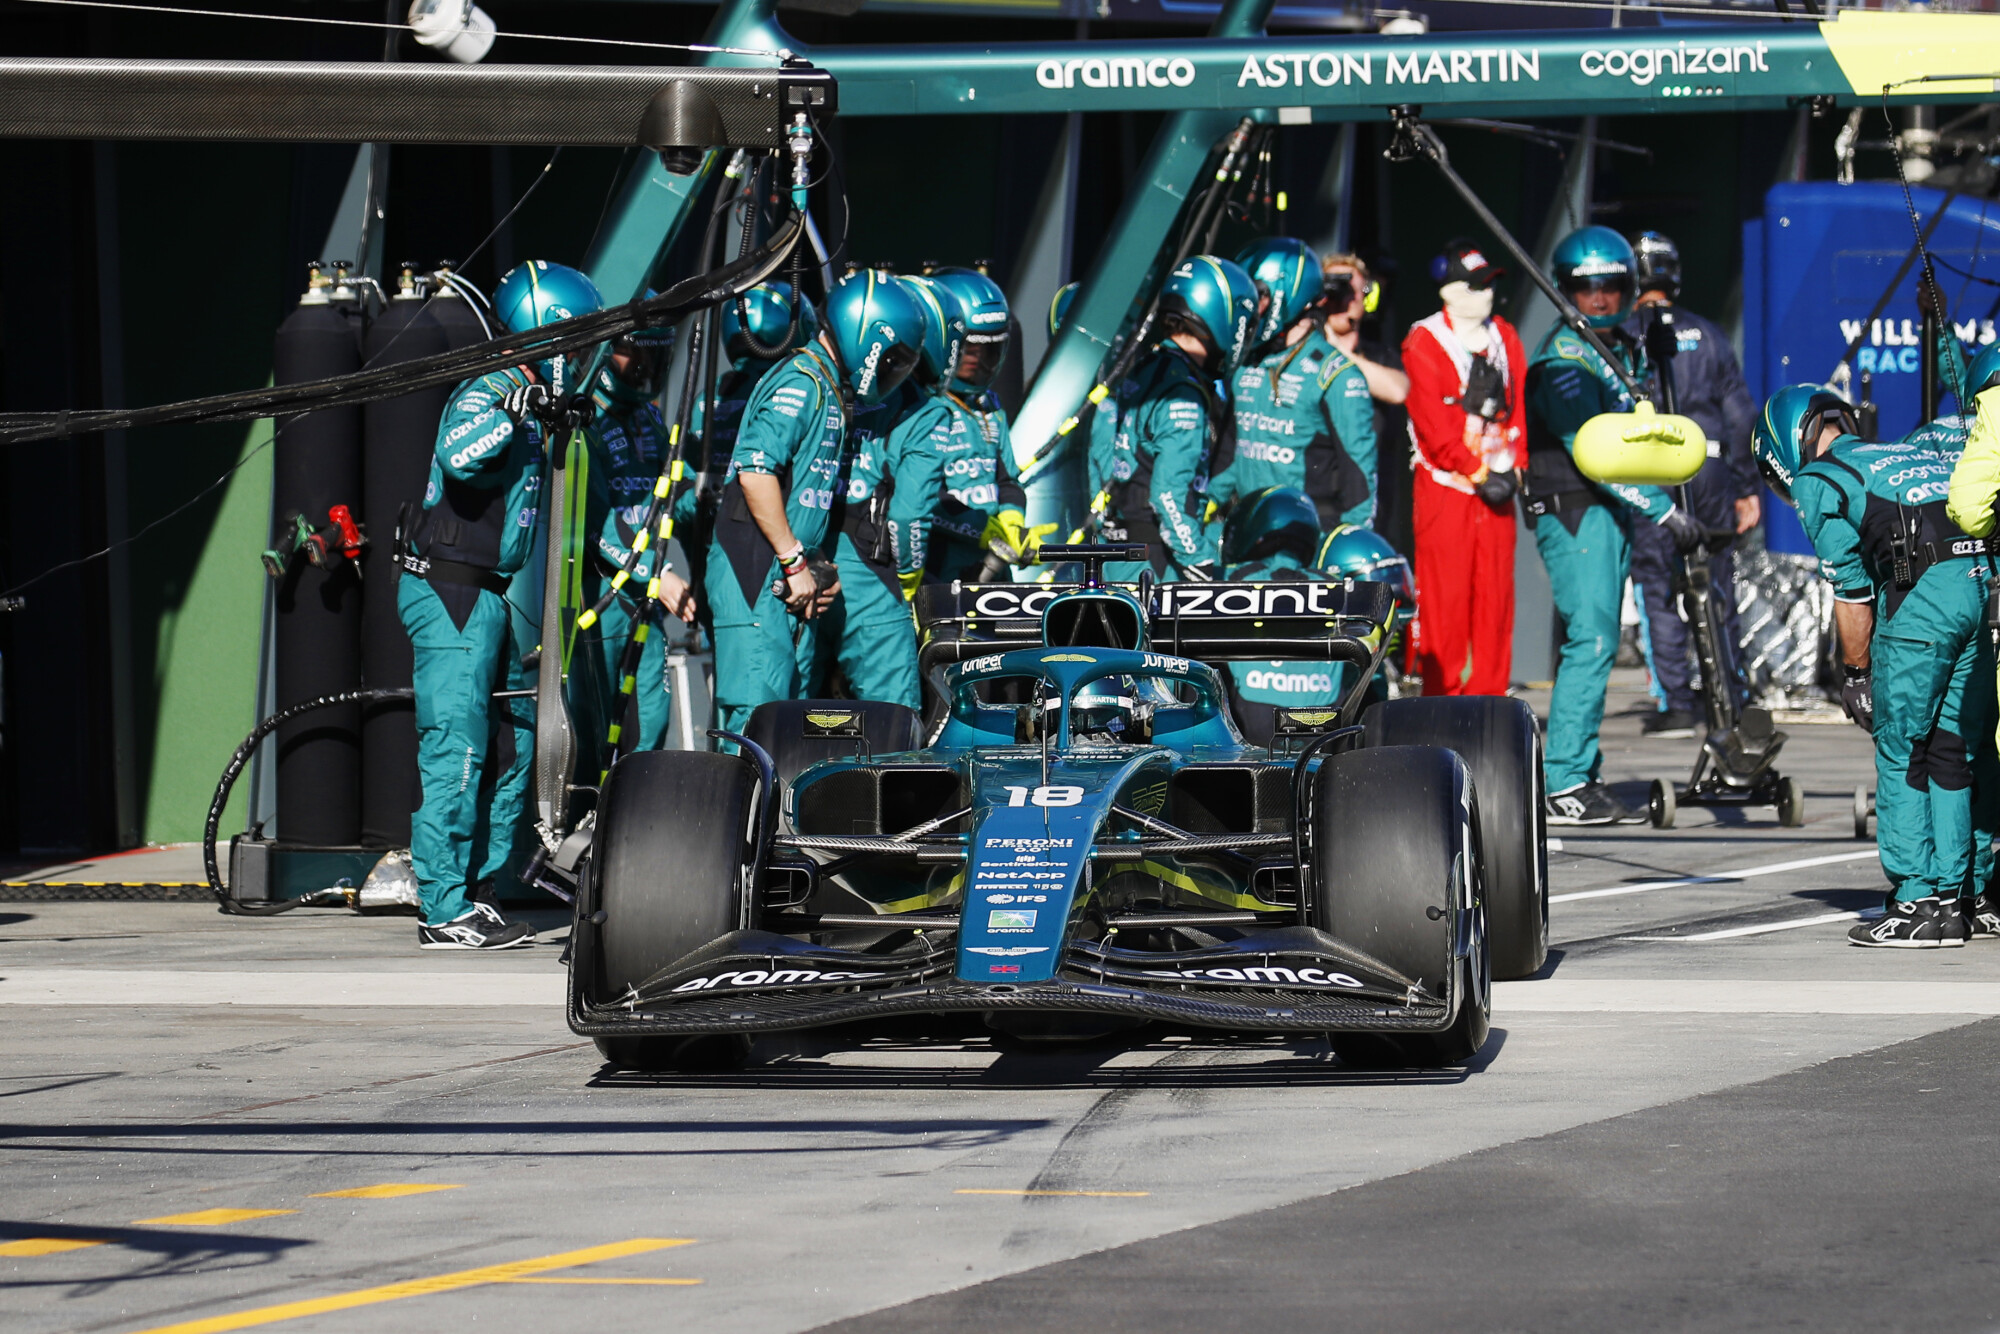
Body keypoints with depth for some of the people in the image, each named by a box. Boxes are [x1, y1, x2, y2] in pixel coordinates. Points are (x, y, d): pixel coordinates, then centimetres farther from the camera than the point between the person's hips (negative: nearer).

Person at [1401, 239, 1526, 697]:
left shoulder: (1505, 338, 13)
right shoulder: (1424, 344, -5)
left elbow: (1519, 407, 13)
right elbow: (1433, 423, -11)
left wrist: (1511, 467, -2)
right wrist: (1478, 474, -14)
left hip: (1496, 486, 5)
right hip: (1444, 485, -5)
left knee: (1496, 596, 4)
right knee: (1444, 597, -7)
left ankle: (1489, 699, 9)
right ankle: (1441, 701, -3)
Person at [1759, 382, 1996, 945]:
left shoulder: (1817, 480, 15)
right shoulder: (1915, 449, 32)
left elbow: (1853, 594, 12)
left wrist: (1856, 677, 21)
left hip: (1929, 583, -6)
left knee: (1901, 750, 5)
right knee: (1955, 746, 16)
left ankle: (1920, 902, 3)